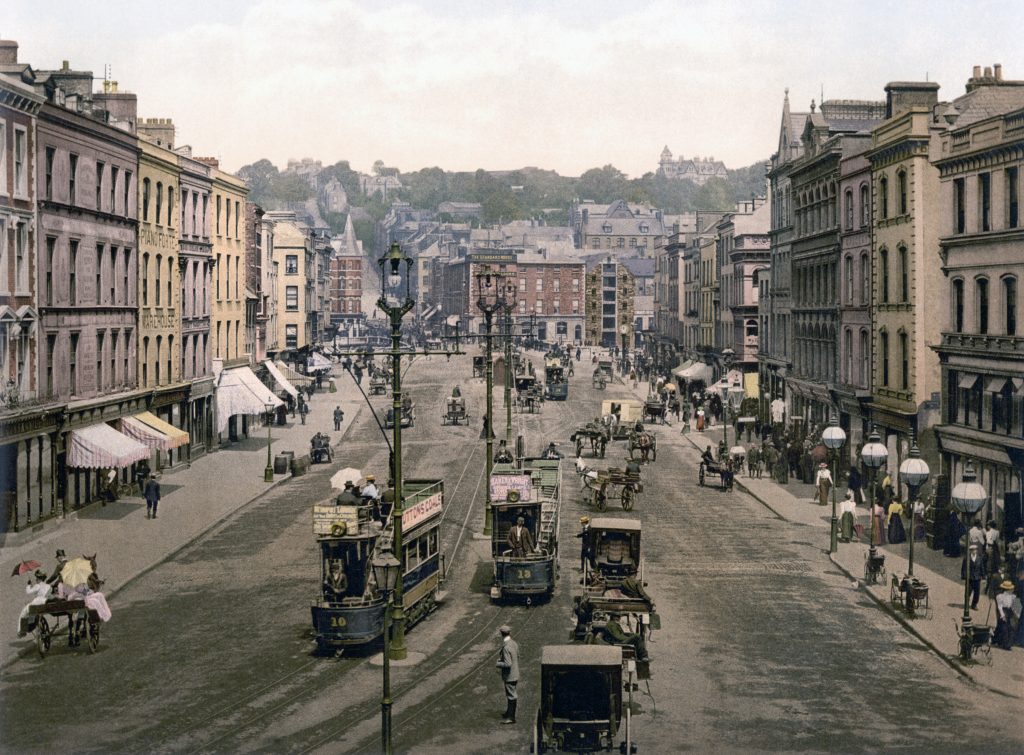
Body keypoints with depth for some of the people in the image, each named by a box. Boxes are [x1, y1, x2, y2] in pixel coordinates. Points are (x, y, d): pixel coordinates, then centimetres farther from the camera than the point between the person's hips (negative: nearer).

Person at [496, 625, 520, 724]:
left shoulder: (506, 647, -26)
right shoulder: (514, 643, 2)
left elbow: (507, 664, -28)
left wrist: (498, 664, -11)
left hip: (509, 676, -9)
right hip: (515, 674, 9)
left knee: (511, 696, 2)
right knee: (510, 695, 21)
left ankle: (511, 717, 13)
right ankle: (509, 714, 34)